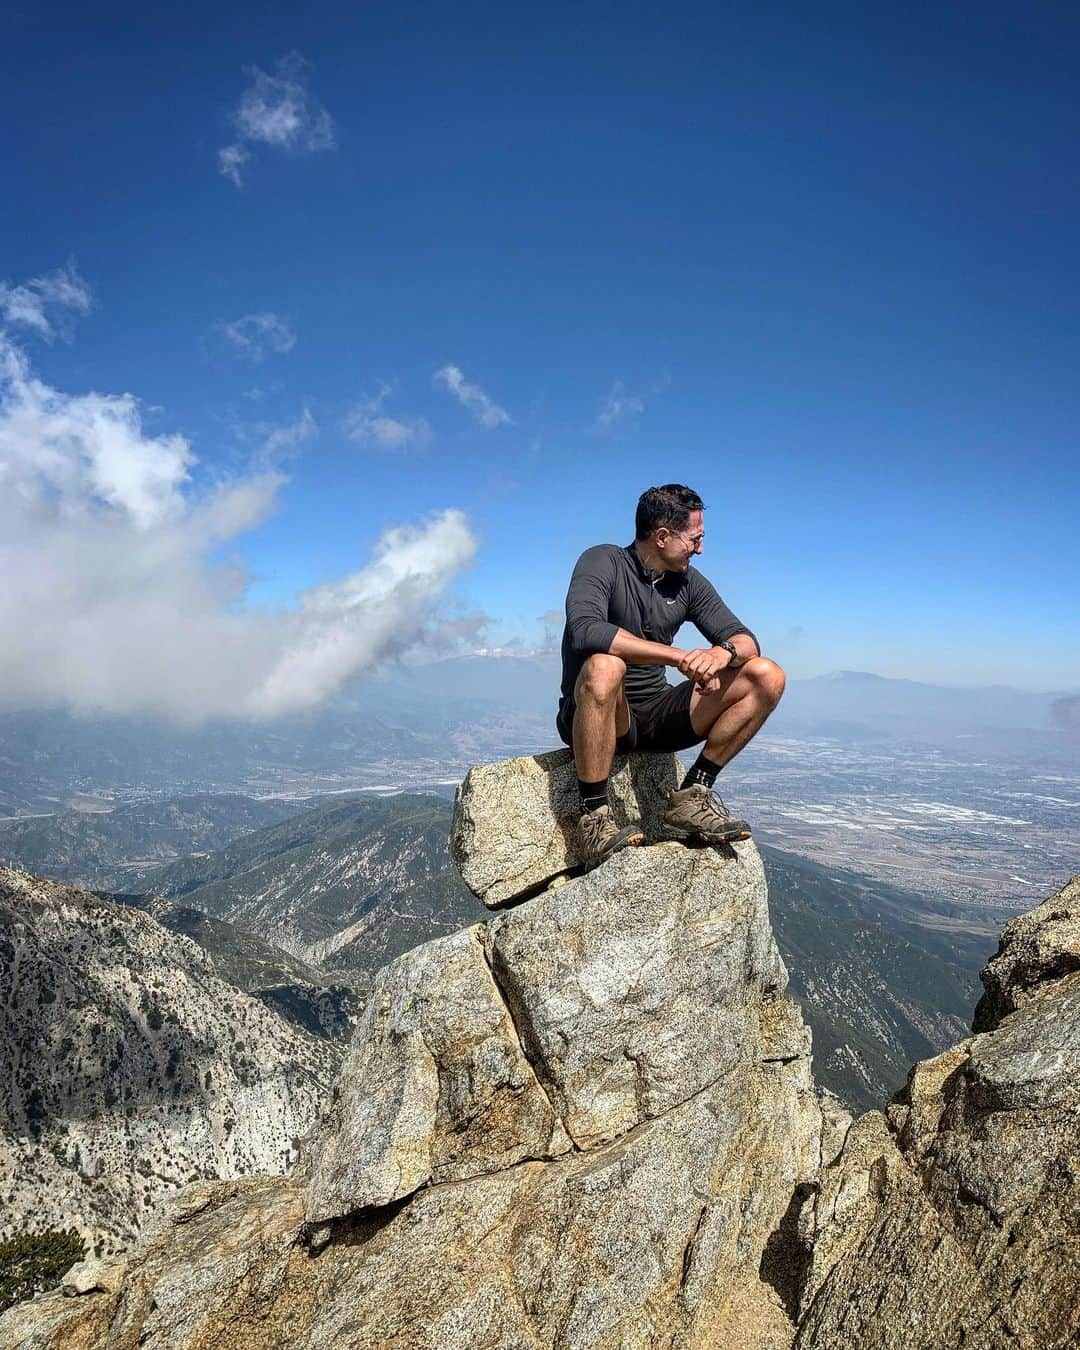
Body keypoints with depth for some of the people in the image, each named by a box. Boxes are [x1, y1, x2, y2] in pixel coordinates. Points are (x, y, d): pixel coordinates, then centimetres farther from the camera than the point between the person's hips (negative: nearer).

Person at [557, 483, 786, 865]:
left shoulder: (688, 581, 8)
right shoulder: (603, 561, -10)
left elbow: (745, 639, 3)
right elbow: (584, 630, -30)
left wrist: (725, 652, -23)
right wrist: (680, 656, -31)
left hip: (656, 714, 6)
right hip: (595, 716, -6)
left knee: (767, 676, -8)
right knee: (604, 667, -41)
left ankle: (691, 798, -11)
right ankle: (594, 819, -28)